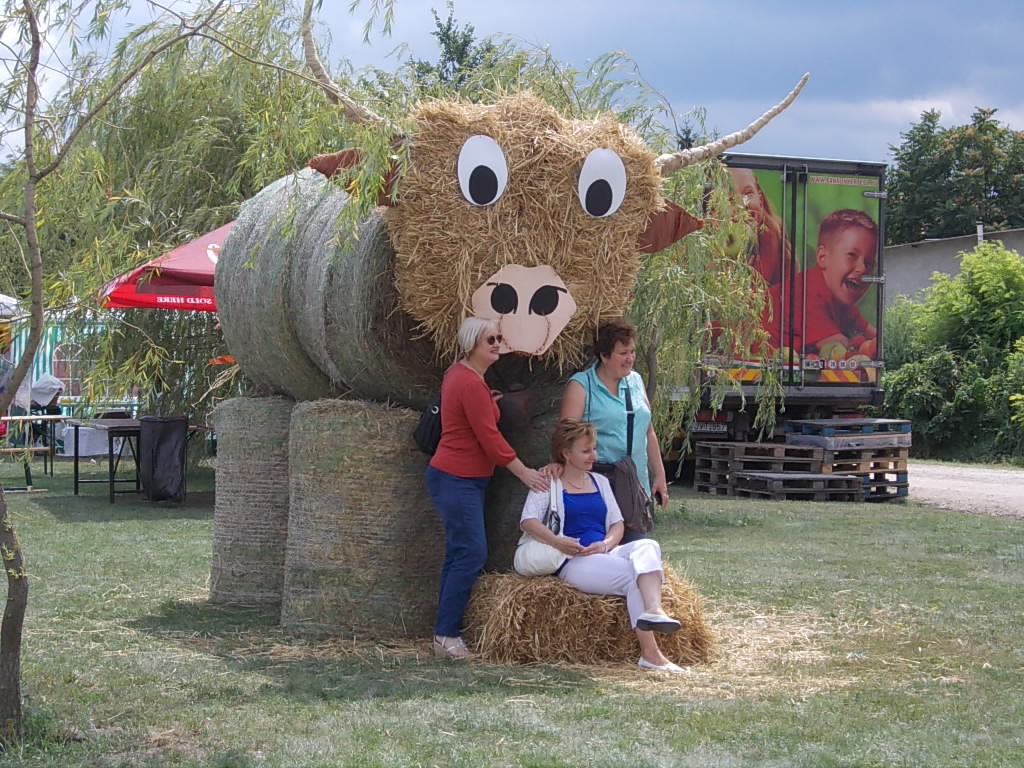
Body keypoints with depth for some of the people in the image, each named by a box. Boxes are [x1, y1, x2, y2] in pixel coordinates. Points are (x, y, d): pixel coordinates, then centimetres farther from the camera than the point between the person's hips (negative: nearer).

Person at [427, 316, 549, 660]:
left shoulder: (457, 374, 12)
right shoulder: (471, 384, -19)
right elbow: (490, 438, -19)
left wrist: (485, 403, 14)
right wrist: (524, 472, -12)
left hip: (459, 479, 11)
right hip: (458, 480, -11)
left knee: (460, 554, 11)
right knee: (472, 553, -11)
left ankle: (447, 632, 14)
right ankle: (446, 636, -8)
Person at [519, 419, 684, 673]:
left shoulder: (599, 481, 24)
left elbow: (617, 523, 18)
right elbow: (528, 521, -8)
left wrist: (607, 543, -5)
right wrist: (557, 541, -24)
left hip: (604, 554, 5)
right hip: (573, 561, -5)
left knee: (647, 546, -27)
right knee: (633, 576, -28)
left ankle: (653, 611, -53)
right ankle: (651, 653, -33)